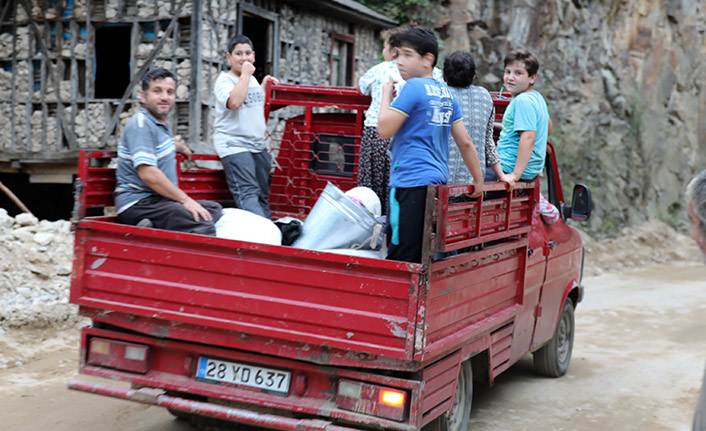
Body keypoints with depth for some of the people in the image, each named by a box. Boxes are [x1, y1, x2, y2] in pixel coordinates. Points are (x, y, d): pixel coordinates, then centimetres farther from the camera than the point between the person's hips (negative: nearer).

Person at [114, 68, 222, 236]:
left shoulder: (163, 124, 19)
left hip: (159, 200, 11)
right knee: (203, 227, -26)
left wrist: (180, 147, 62)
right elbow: (147, 173, -23)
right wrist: (185, 200, -18)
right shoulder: (140, 124, -13)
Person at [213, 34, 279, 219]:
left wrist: (264, 84, 27)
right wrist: (245, 74, -16)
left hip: (258, 144, 8)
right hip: (233, 144, -8)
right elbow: (234, 102, -27)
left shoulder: (253, 79, 17)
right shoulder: (224, 80, -5)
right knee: (247, 193, -21)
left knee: (262, 195, 10)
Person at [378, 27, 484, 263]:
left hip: (411, 183, -8)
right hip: (438, 181, 8)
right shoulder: (447, 93, 16)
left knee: (401, 257, -10)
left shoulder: (413, 87, -7)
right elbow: (465, 142, 16)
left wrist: (386, 95, 5)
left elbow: (385, 129, -10)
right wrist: (478, 180, 23)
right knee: (424, 258, 10)